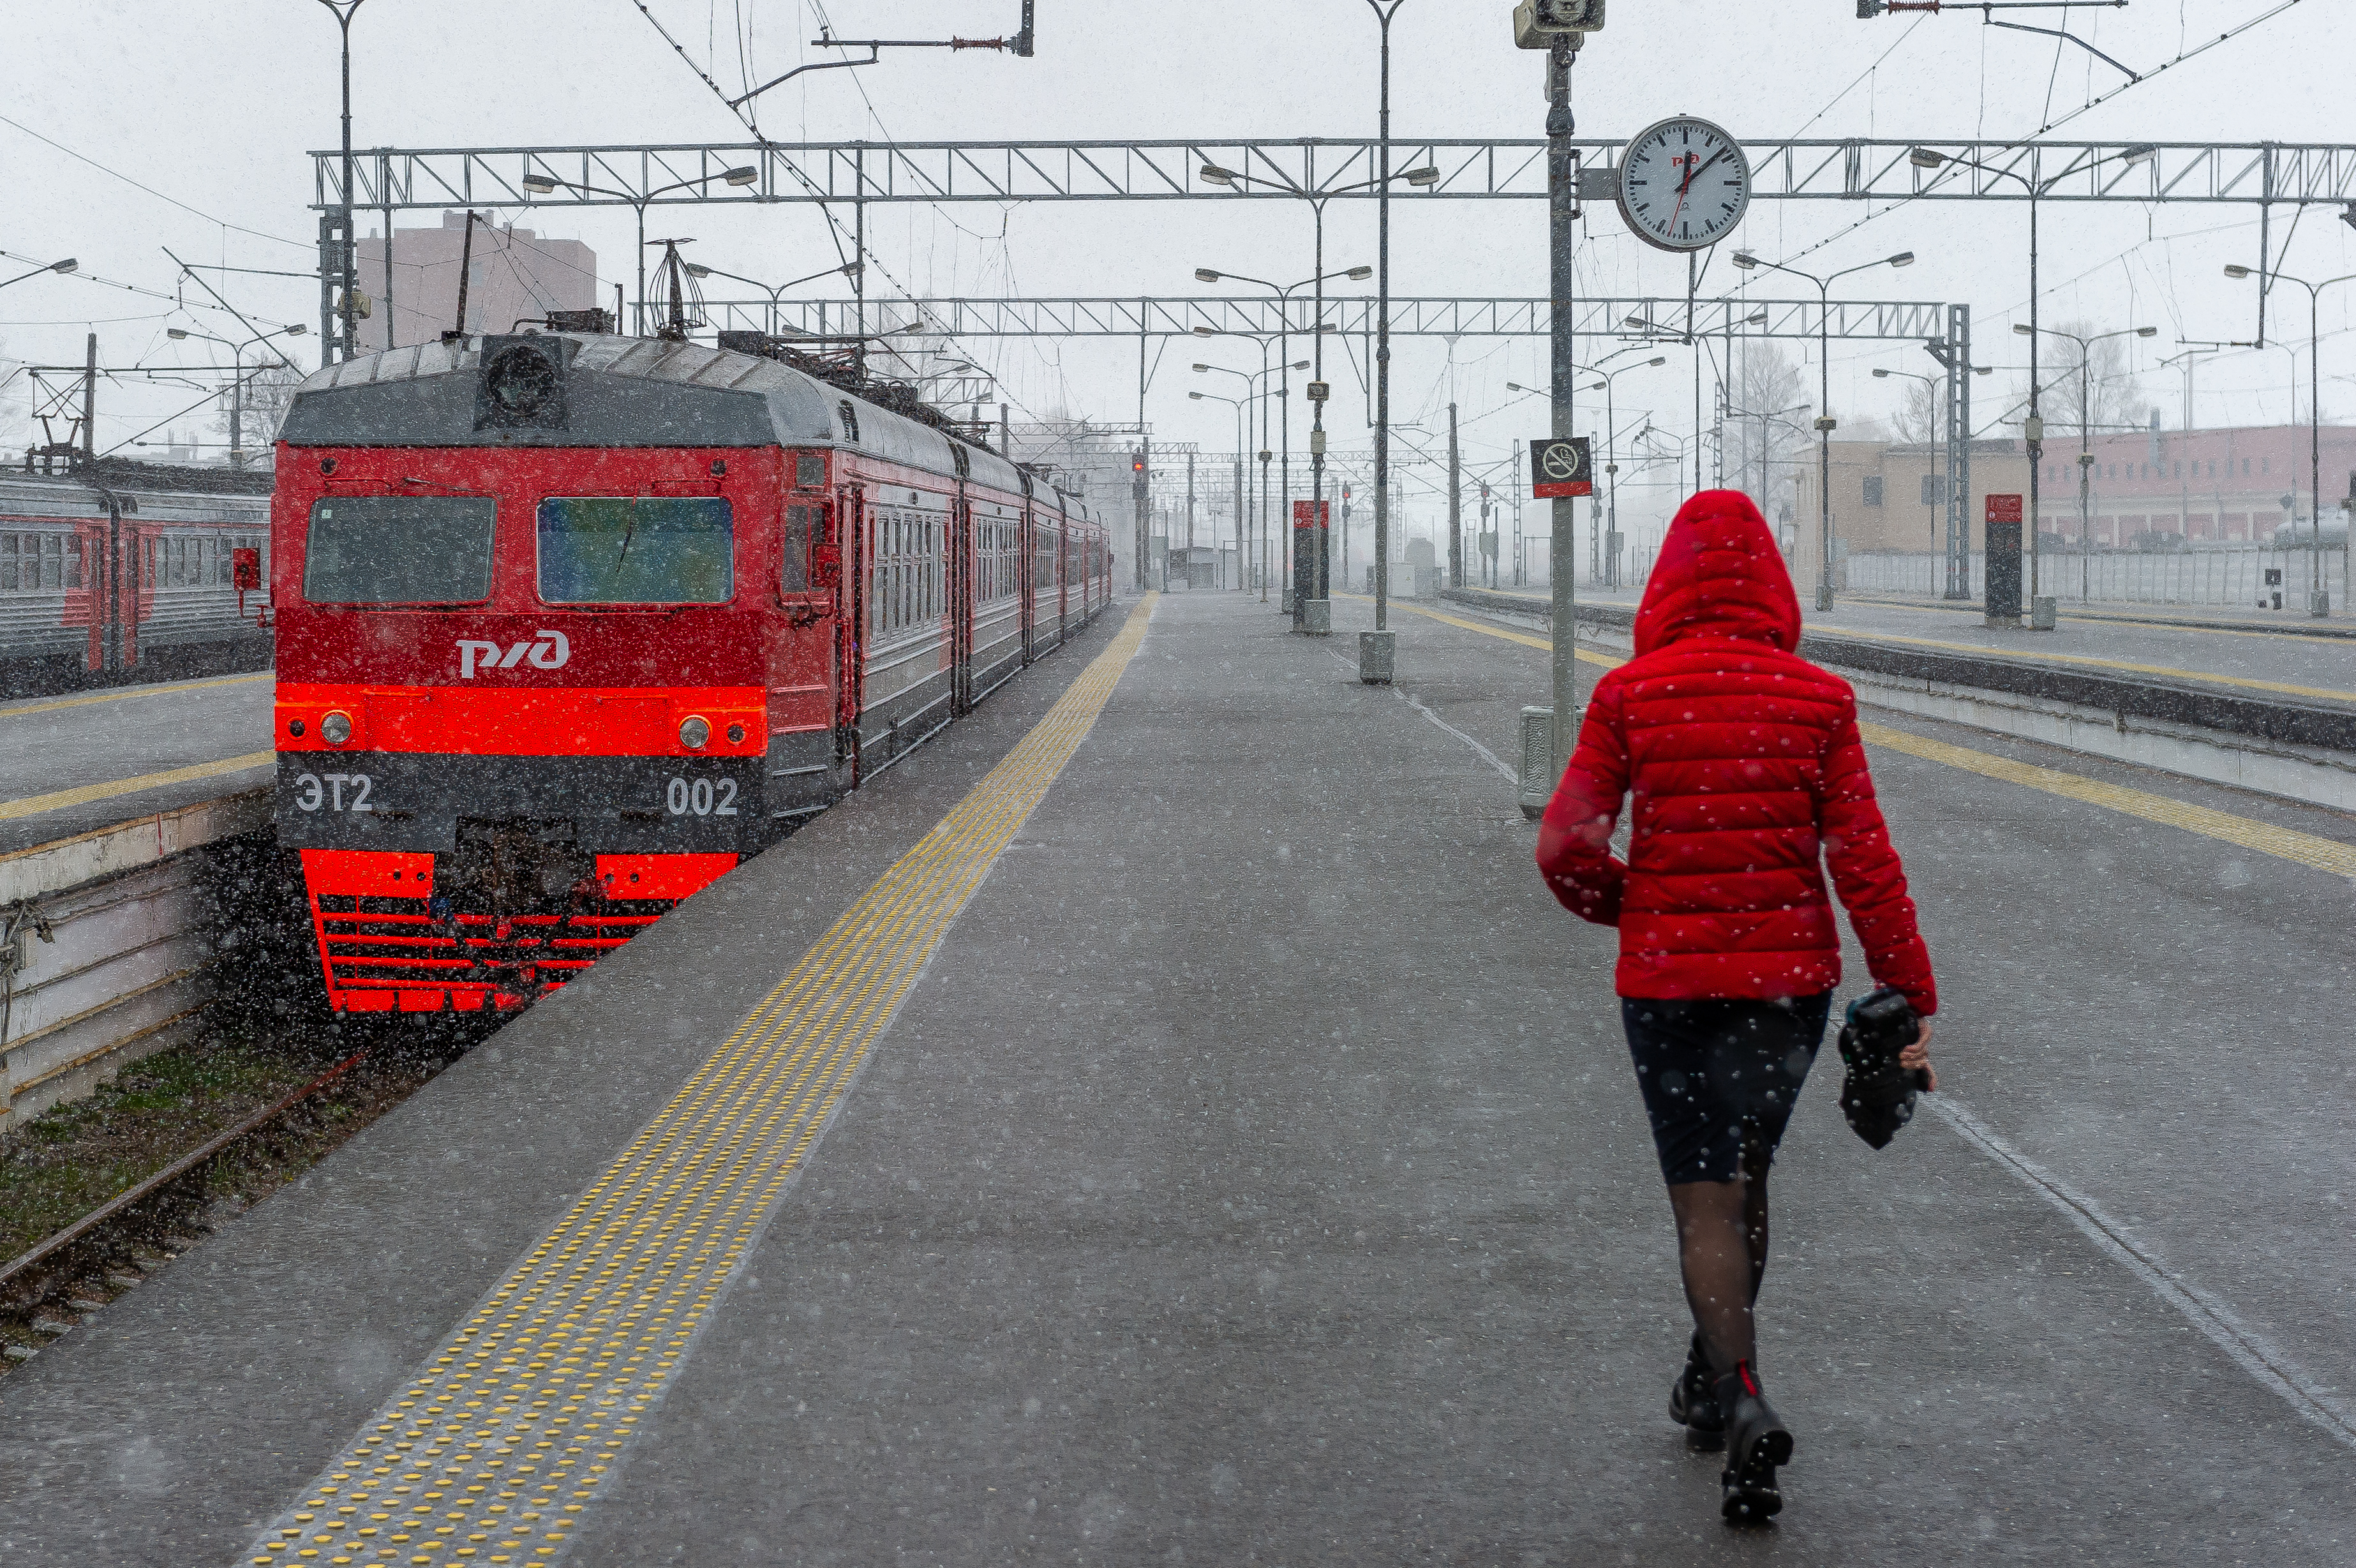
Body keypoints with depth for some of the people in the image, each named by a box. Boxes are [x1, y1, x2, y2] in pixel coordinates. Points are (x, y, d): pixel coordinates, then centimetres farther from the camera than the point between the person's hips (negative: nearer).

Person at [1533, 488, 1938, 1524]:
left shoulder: (1630, 696, -6)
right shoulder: (1817, 700, -4)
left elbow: (1566, 846, -8)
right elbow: (1862, 859, -7)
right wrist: (1912, 998, -3)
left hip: (1666, 977, -2)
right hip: (1790, 976, 2)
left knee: (1705, 1204, 3)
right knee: (1745, 1176, 21)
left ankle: (1745, 1401, -17)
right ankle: (1709, 1386, 35)